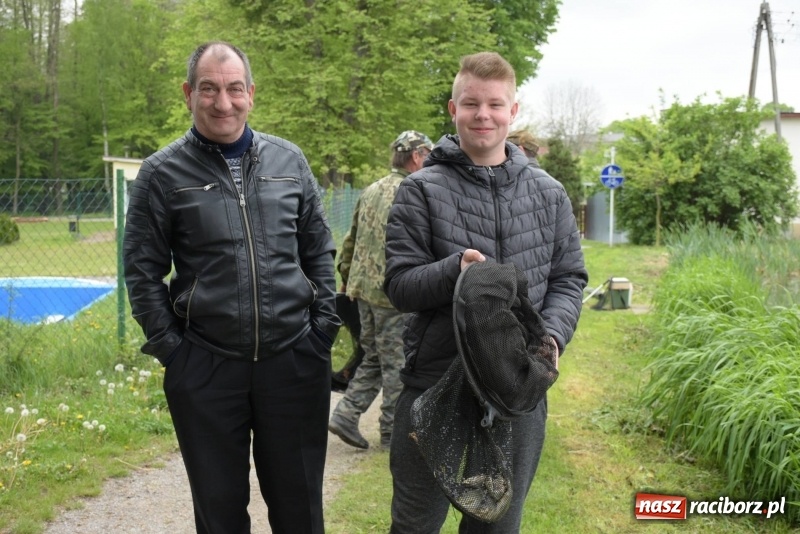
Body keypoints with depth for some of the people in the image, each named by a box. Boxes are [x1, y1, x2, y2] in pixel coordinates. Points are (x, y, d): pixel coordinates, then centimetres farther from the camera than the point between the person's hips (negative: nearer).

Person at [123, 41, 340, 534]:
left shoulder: (289, 160, 6)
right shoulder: (163, 173, -1)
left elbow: (319, 251, 11)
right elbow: (142, 271, 2)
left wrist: (325, 325, 4)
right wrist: (170, 348, -4)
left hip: (295, 358, 2)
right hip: (205, 365, -1)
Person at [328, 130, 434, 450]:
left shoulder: (371, 191, 14)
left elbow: (350, 240, 19)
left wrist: (346, 278, 27)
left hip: (364, 289, 8)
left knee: (373, 359, 18)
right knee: (397, 364, 3)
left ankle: (345, 415, 12)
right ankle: (392, 432, 11)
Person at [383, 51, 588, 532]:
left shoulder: (548, 194, 5)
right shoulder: (422, 191, -4)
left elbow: (569, 279, 6)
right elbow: (399, 286, -7)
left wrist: (553, 335, -13)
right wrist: (452, 270, -27)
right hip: (435, 384, -2)